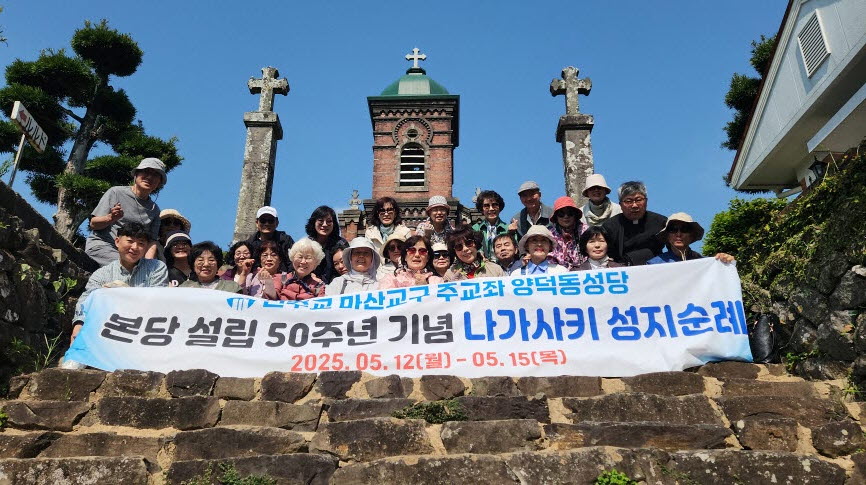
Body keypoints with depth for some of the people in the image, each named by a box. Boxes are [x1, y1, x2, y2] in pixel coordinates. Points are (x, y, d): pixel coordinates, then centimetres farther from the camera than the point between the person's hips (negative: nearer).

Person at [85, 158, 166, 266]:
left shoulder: (154, 210, 13)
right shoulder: (116, 192, 2)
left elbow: (152, 241, 6)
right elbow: (93, 224, 0)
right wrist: (111, 218, -21)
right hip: (101, 246, -4)